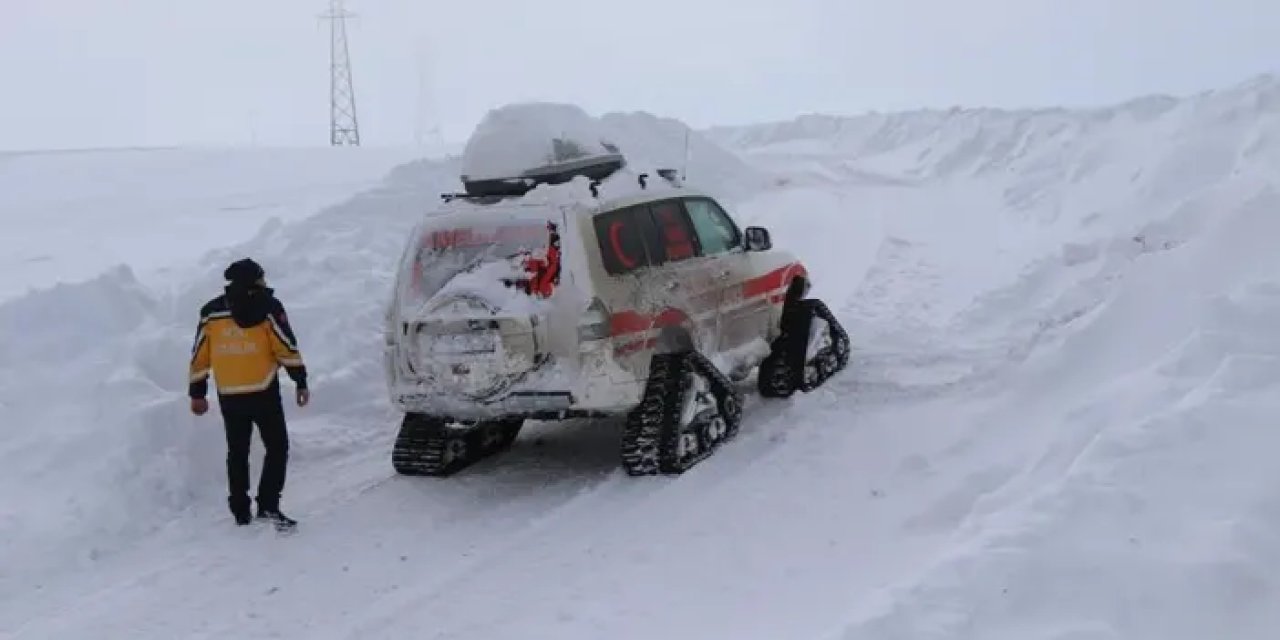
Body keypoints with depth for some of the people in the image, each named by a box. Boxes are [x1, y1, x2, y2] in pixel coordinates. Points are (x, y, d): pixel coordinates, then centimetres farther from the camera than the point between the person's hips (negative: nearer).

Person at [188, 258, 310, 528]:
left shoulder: (211, 312, 7)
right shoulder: (267, 307, -5)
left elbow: (199, 355, 8)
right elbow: (287, 347, -9)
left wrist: (197, 393, 15)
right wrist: (301, 382, -4)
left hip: (228, 396, 4)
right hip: (263, 392, -4)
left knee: (237, 453, 15)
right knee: (277, 447, 6)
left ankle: (240, 511, 18)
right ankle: (268, 505, -5)